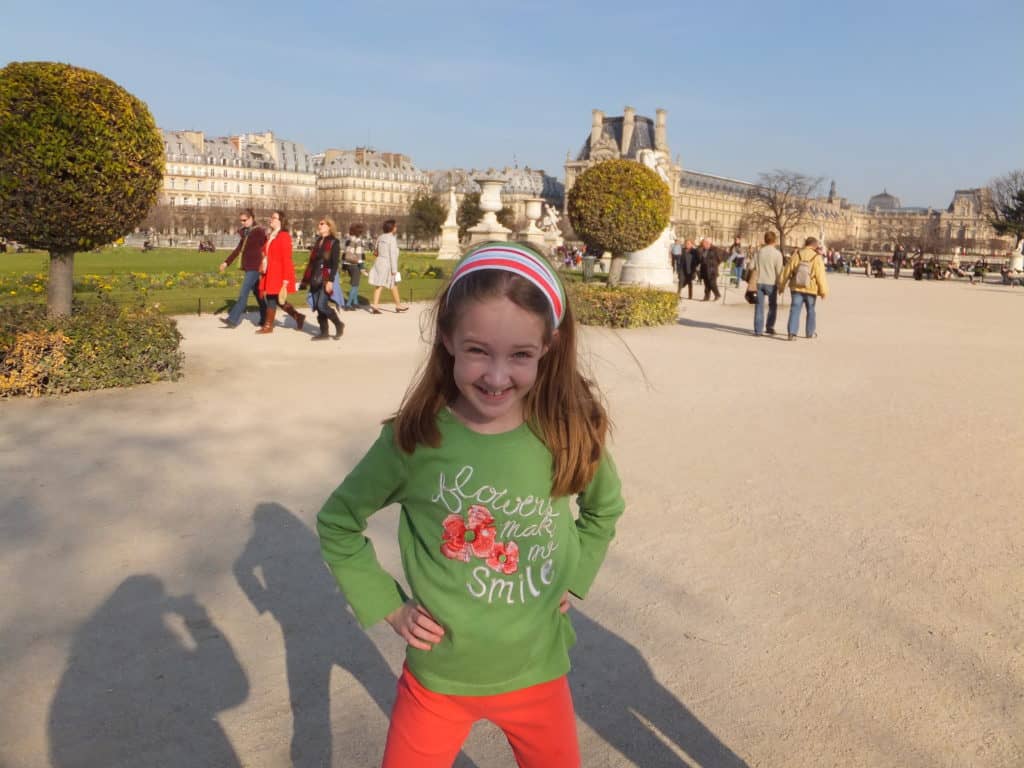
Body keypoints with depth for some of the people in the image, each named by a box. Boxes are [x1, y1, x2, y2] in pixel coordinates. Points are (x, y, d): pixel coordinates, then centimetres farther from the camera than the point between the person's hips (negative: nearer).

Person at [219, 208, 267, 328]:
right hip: (247, 267, 9)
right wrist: (227, 262, 16)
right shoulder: (245, 232, 14)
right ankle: (265, 319, 22)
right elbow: (238, 249, 18)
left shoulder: (259, 232, -9)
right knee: (257, 293, 13)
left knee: (243, 293, -11)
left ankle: (233, 319, -13)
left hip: (254, 268, -9)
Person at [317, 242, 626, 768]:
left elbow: (605, 508, 9)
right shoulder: (415, 439, -19)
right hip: (438, 676, -2)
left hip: (537, 672, 2)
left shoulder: (569, 434, -14)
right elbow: (336, 524, -3)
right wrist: (388, 606, -7)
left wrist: (571, 580, 0)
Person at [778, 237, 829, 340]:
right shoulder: (816, 258, -9)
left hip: (796, 288, 1)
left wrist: (781, 285, 11)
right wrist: (823, 291, -2)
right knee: (811, 310, 15)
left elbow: (787, 271, 2)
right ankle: (810, 333, 25)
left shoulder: (797, 254, -1)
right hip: (811, 289, -1)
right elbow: (820, 276, -9)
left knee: (795, 310, 0)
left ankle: (792, 333, -13)